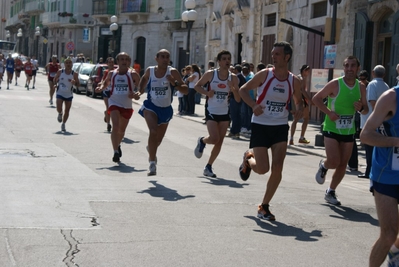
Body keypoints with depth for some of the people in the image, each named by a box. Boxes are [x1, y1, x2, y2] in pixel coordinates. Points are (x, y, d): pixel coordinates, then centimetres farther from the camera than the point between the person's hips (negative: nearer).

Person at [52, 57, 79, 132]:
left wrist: (74, 82, -21)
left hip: (69, 94, 1)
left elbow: (78, 84, 2)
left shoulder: (74, 74, -3)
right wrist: (55, 85, -14)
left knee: (67, 111, 2)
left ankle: (63, 124, 20)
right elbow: (54, 80, 7)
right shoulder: (60, 72, -3)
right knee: (59, 108, -16)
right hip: (60, 93, -1)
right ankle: (60, 114, 22)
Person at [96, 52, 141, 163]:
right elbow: (106, 83, 18)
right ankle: (116, 152, -19)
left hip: (127, 105, 1)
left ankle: (117, 145, 46)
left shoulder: (132, 74, -5)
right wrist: (101, 88, -3)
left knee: (122, 129, 16)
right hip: (114, 103, -1)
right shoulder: (112, 73, 2)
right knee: (115, 126, -20)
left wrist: (136, 94, -20)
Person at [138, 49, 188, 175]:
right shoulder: (150, 70, -6)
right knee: (153, 131, -27)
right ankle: (152, 163, -22)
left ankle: (151, 149, 54)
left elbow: (186, 90, -17)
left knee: (158, 139, 17)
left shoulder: (172, 72, -13)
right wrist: (140, 90, 10)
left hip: (166, 109, 1)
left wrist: (175, 83, -33)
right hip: (151, 106, -1)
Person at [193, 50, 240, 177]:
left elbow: (238, 100, -1)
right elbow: (197, 86, 4)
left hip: (224, 113, 4)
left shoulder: (233, 78, -1)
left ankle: (208, 167, 19)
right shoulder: (210, 74, -8)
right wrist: (206, 92, -15)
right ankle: (202, 141, 16)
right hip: (211, 112, -3)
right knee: (214, 138, -19)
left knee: (219, 142, 4)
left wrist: (233, 89, -21)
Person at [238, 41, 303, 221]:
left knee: (277, 169, -6)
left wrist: (299, 109, -8)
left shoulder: (294, 81, 0)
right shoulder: (264, 74, -8)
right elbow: (243, 90, 0)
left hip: (280, 127, 3)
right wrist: (253, 105, -19)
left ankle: (264, 206, 10)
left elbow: (298, 100, 16)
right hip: (260, 126, -2)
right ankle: (248, 159, 27)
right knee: (262, 169, -10)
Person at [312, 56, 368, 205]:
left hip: (348, 131, 5)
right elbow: (316, 98, -7)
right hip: (331, 129, -5)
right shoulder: (335, 84, -13)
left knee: (343, 165, 7)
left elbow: (366, 110, 11)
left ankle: (330, 192, 24)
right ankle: (323, 166, 21)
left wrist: (361, 108, -14)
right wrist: (329, 112, -20)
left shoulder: (361, 87, 1)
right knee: (334, 162, -15)